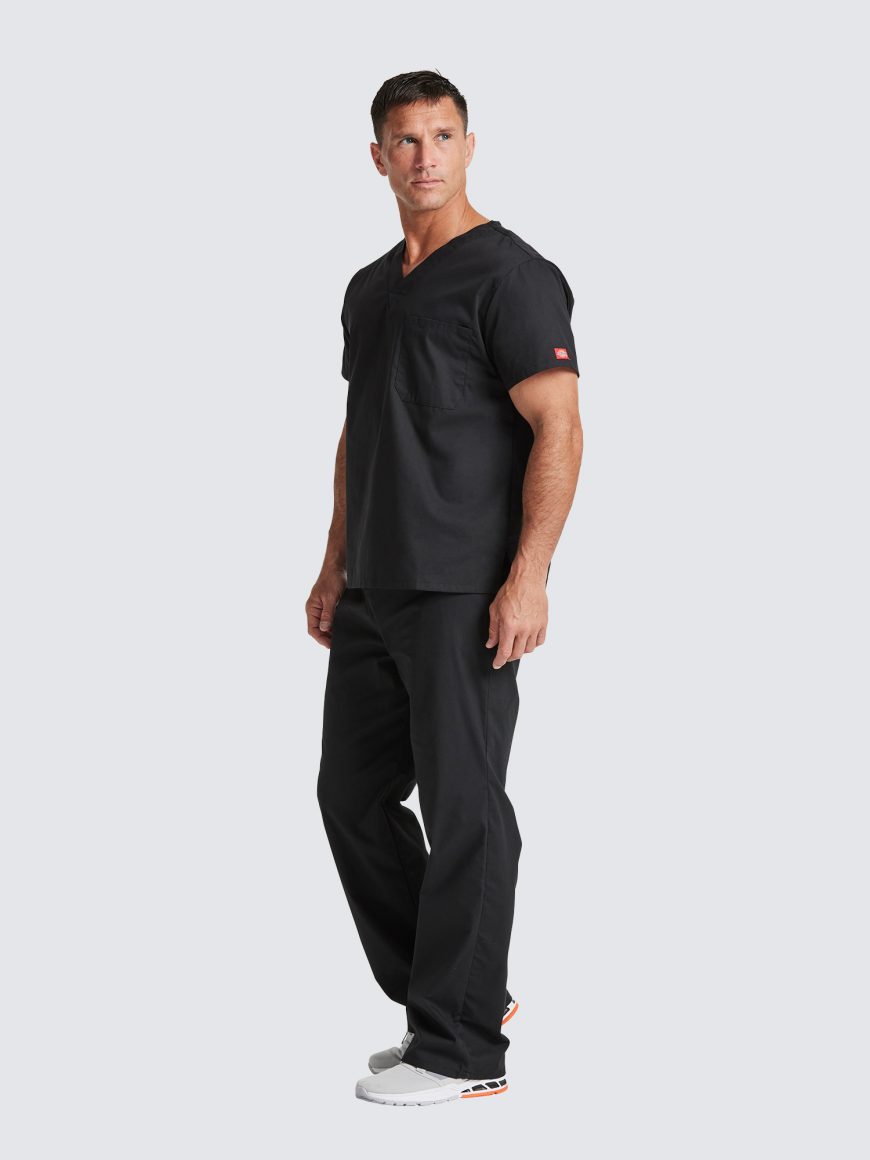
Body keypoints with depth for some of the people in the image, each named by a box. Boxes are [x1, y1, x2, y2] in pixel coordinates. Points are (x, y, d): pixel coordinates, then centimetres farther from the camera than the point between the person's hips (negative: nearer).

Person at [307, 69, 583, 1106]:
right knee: (353, 794, 12)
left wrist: (528, 576, -21)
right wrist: (335, 567, 19)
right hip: (376, 595, 9)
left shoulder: (508, 274, -8)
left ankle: (461, 1050, 4)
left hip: (463, 594, -9)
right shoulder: (369, 288, 17)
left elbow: (557, 429, -14)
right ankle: (455, 994, 25)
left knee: (463, 808, -4)